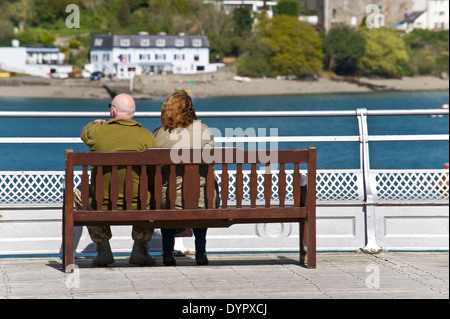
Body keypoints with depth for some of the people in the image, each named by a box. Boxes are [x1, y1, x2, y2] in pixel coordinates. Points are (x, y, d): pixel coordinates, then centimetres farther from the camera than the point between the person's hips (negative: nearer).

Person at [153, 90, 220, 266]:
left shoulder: (158, 134, -4)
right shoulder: (203, 130, -3)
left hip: (170, 200, 0)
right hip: (203, 200, 0)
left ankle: (168, 250, 26)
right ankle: (200, 251, 30)